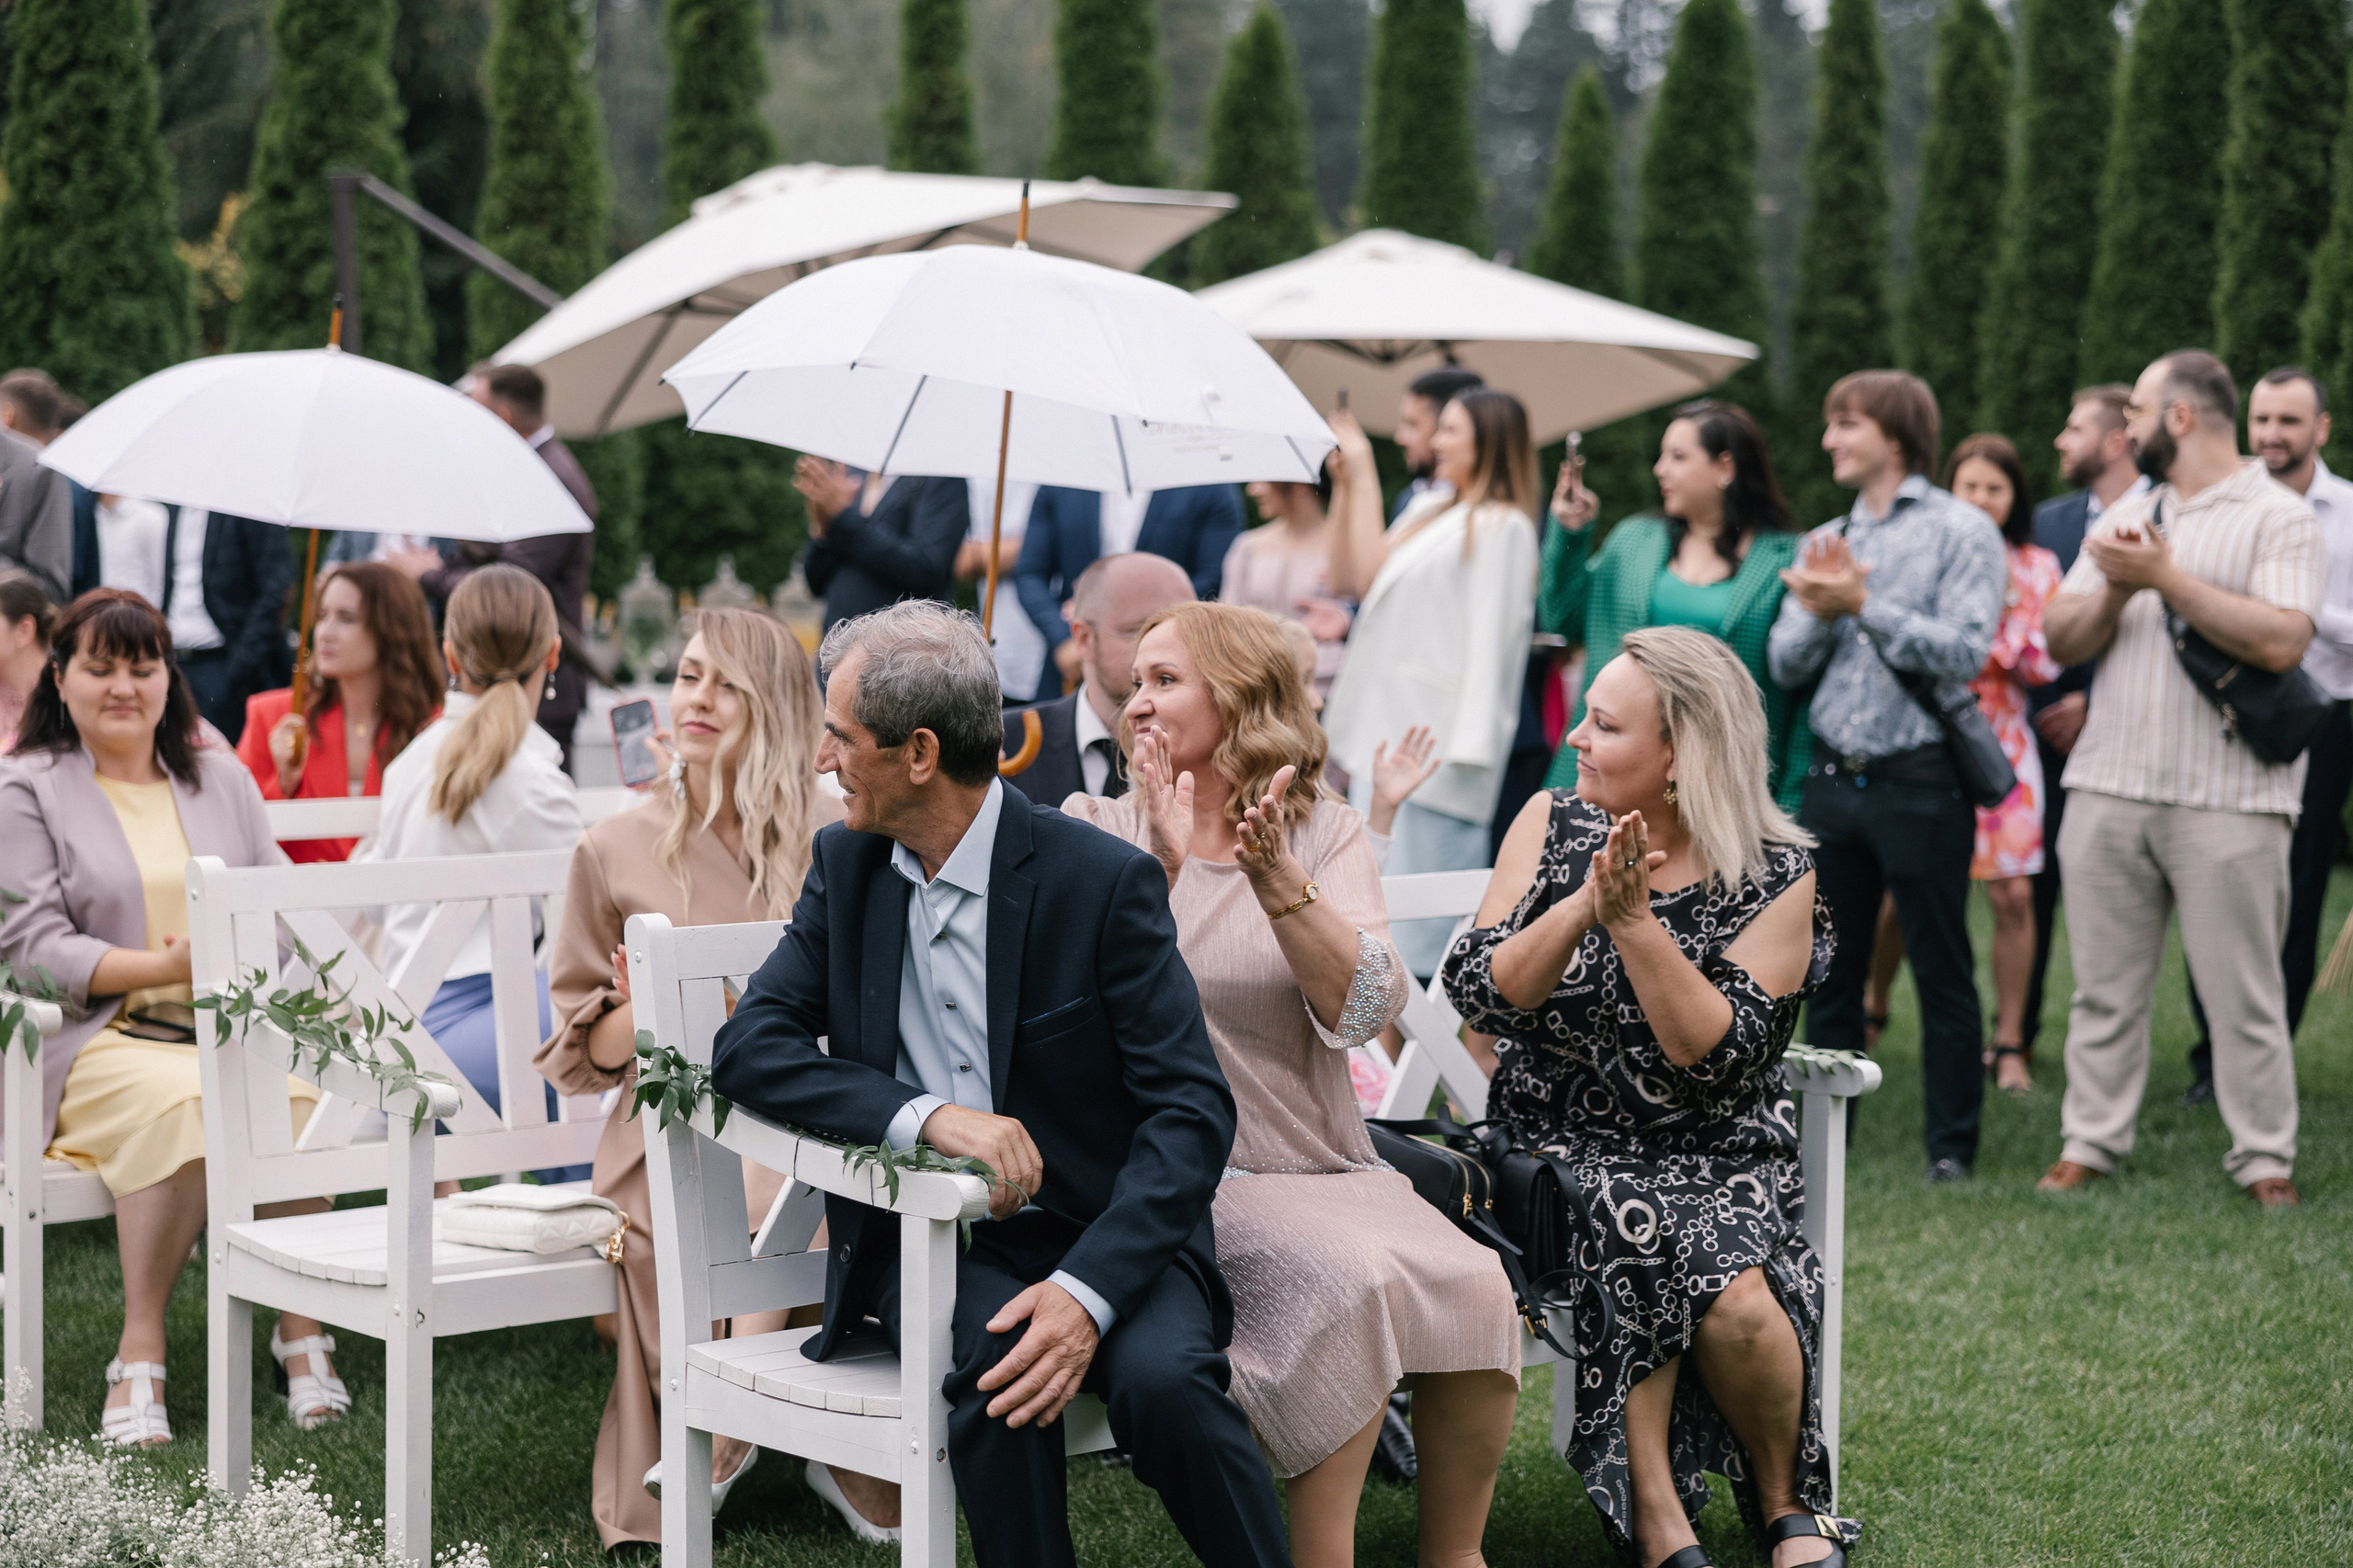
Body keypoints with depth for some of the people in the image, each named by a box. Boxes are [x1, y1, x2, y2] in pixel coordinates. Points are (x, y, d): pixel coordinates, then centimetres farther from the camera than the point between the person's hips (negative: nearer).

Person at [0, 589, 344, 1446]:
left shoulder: (221, 779, 21)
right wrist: (168, 965, -15)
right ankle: (139, 1356, -28)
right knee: (179, 1102, -37)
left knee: (294, 1096, -32)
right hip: (101, 1042, -3)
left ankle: (303, 1333, -20)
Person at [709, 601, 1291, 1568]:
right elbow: (746, 1048, -1)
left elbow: (1192, 1110, -12)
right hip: (927, 1234, 2)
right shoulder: (848, 864, 6)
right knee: (989, 1365, -31)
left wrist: (1087, 1291, -27)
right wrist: (928, 1115, -20)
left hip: (1102, 1225, -2)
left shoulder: (1105, 881, -8)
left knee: (1162, 1378, -32)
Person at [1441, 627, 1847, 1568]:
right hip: (1561, 1149, 1)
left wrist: (1634, 920, -22)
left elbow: (1718, 1053, -16)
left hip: (1719, 1160, -1)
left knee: (1737, 1300, -30)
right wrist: (1584, 907, -21)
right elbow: (1476, 993, -7)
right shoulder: (1551, 826, 3)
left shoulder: (1778, 879, -4)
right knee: (1628, 1228, -33)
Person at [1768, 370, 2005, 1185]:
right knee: (1829, 971, 12)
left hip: (1919, 779, -6)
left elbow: (1965, 652, -15)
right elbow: (1785, 663, 9)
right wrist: (1817, 612, -10)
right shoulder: (1825, 542, 15)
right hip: (1834, 776, 6)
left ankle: (1952, 1144, 10)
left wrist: (1864, 606, -17)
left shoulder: (1961, 531, -4)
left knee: (1941, 970, 1)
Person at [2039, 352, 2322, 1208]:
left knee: (2244, 993, -1)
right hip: (2110, 785, 5)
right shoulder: (2124, 519, 18)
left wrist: (2166, 578, -14)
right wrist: (2113, 592, -8)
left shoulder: (2278, 516, -2)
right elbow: (2062, 640, 12)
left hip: (2228, 800, -5)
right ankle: (2091, 1140, 16)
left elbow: (2281, 642, -17)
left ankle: (2264, 1158, 7)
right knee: (2105, 985, 9)